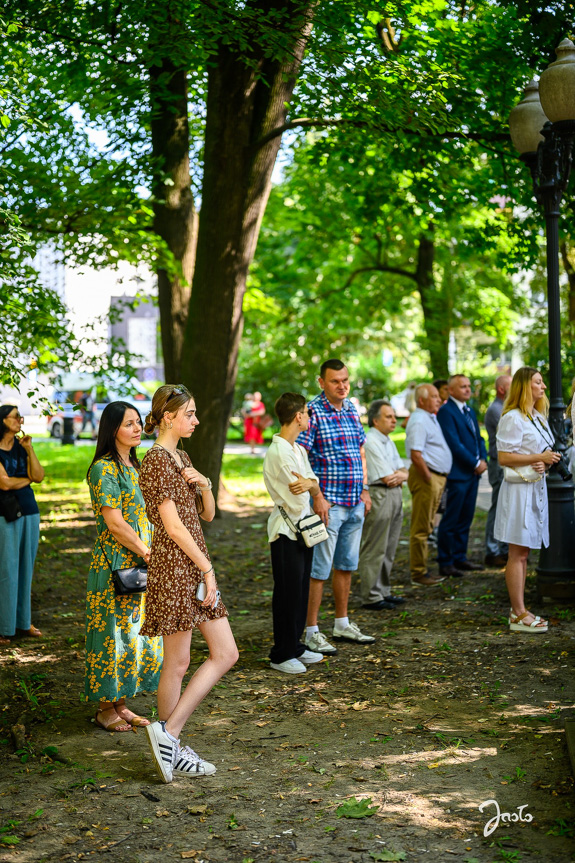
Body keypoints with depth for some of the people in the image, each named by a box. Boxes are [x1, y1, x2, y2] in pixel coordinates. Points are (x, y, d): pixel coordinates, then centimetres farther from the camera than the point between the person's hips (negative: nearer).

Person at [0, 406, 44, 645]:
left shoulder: (21, 447, 10)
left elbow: (39, 476, 1)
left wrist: (30, 450, -8)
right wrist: (28, 478, 1)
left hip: (30, 513, 6)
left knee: (26, 569, 9)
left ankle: (23, 621, 18)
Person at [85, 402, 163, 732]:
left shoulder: (134, 466, 14)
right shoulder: (104, 469, -13)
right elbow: (114, 522, -19)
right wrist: (148, 553, -13)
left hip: (140, 564, 9)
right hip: (114, 564, -9)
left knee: (137, 631, 11)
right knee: (114, 634, -1)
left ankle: (121, 703, 22)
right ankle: (105, 708, 12)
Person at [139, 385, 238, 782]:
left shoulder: (182, 458, 17)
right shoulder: (156, 460, -12)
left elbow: (208, 514, 18)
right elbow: (173, 526, -17)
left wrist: (204, 484, -2)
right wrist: (207, 568, -14)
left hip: (195, 566, 10)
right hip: (174, 567, -10)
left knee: (226, 653, 8)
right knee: (177, 663, -1)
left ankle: (169, 736, 13)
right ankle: (167, 733, 13)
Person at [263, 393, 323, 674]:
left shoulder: (299, 450, 12)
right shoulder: (278, 452, -18)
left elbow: (314, 487, 7)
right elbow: (297, 501, -19)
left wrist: (308, 484, -16)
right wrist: (308, 485, 3)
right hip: (286, 530, -9)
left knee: (301, 590, 14)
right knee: (288, 593, -2)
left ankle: (295, 647, 26)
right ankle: (281, 655, 9)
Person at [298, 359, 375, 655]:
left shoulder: (352, 410, 12)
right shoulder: (313, 412, -11)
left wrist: (365, 489, 14)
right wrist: (318, 496, -18)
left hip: (355, 503, 8)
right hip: (328, 503, -7)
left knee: (346, 564, 15)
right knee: (319, 569, -4)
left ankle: (342, 624, 27)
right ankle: (311, 632, 4)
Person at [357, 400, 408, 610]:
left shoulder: (388, 441, 17)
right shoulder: (370, 442, -14)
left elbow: (403, 473, 14)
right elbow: (387, 478, -16)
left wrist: (398, 476, -8)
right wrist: (397, 475, 4)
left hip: (394, 496, 9)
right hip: (378, 497, -9)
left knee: (388, 550, 14)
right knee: (374, 551, -4)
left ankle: (383, 592, 22)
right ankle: (371, 597, 1)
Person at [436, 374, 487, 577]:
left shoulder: (470, 411, 18)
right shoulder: (446, 412, -11)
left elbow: (478, 438, 20)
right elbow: (454, 444, -17)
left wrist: (483, 459, 2)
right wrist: (476, 464, -13)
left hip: (473, 472, 9)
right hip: (457, 474, -9)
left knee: (465, 519, 12)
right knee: (450, 521, -3)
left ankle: (460, 558, 20)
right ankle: (445, 563, 3)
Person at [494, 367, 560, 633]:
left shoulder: (539, 417, 16)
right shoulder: (513, 419, -13)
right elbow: (504, 457, -19)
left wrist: (546, 462, -1)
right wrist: (540, 457, -17)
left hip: (536, 488, 9)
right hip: (519, 489, -9)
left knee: (523, 553, 12)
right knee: (518, 553, -5)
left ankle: (518, 611, 17)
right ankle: (519, 615, -2)